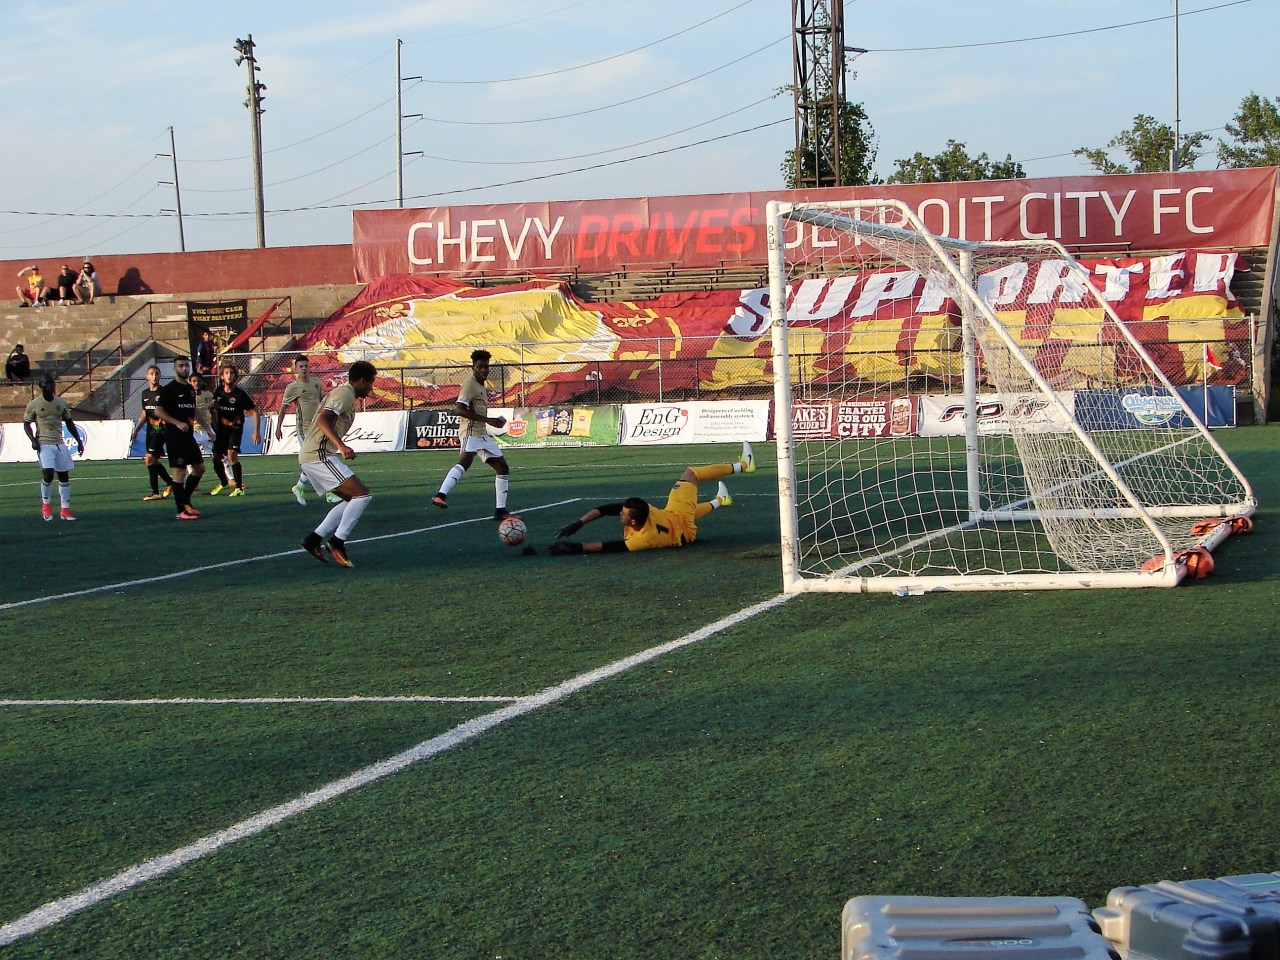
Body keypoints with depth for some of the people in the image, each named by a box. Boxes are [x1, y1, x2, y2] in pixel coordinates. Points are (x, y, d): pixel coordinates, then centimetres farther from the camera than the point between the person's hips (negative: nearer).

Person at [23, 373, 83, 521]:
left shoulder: (61, 403, 8)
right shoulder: (34, 404, -3)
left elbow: (69, 423, 17)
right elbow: (26, 424, 4)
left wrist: (79, 441, 11)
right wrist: (33, 439, -11)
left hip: (59, 444, 5)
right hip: (43, 444, -5)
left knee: (64, 476, 5)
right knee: (48, 473, -18)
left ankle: (65, 509, 13)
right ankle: (45, 504, 5)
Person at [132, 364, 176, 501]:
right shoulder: (145, 393, 14)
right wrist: (136, 429, 19)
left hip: (161, 430, -7)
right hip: (150, 431, 7)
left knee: (149, 459, -16)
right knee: (153, 461, 11)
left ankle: (155, 492, -11)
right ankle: (170, 482, 29)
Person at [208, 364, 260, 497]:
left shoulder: (240, 394, -12)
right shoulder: (218, 391, 2)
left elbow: (254, 411, -10)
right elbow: (213, 407, 21)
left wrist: (257, 431, -17)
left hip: (235, 428, -5)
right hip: (221, 429, 5)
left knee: (231, 455, -23)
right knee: (216, 458, 9)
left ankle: (239, 487, -19)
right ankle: (223, 483, 35)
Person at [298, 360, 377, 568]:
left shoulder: (340, 393, 21)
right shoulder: (344, 395, -11)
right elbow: (322, 420, -25)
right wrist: (341, 446, -35)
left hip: (310, 456, 11)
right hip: (319, 456, -11)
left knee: (351, 500, 14)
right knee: (363, 495, -13)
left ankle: (315, 539, 9)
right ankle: (338, 542, -13)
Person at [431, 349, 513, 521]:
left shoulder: (480, 384, 18)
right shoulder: (470, 383, -11)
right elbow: (460, 410, -22)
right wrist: (487, 420, -24)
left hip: (482, 435, 10)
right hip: (471, 432, -10)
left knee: (503, 468, 12)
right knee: (465, 460, -34)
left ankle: (500, 510, 17)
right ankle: (441, 496, -49)